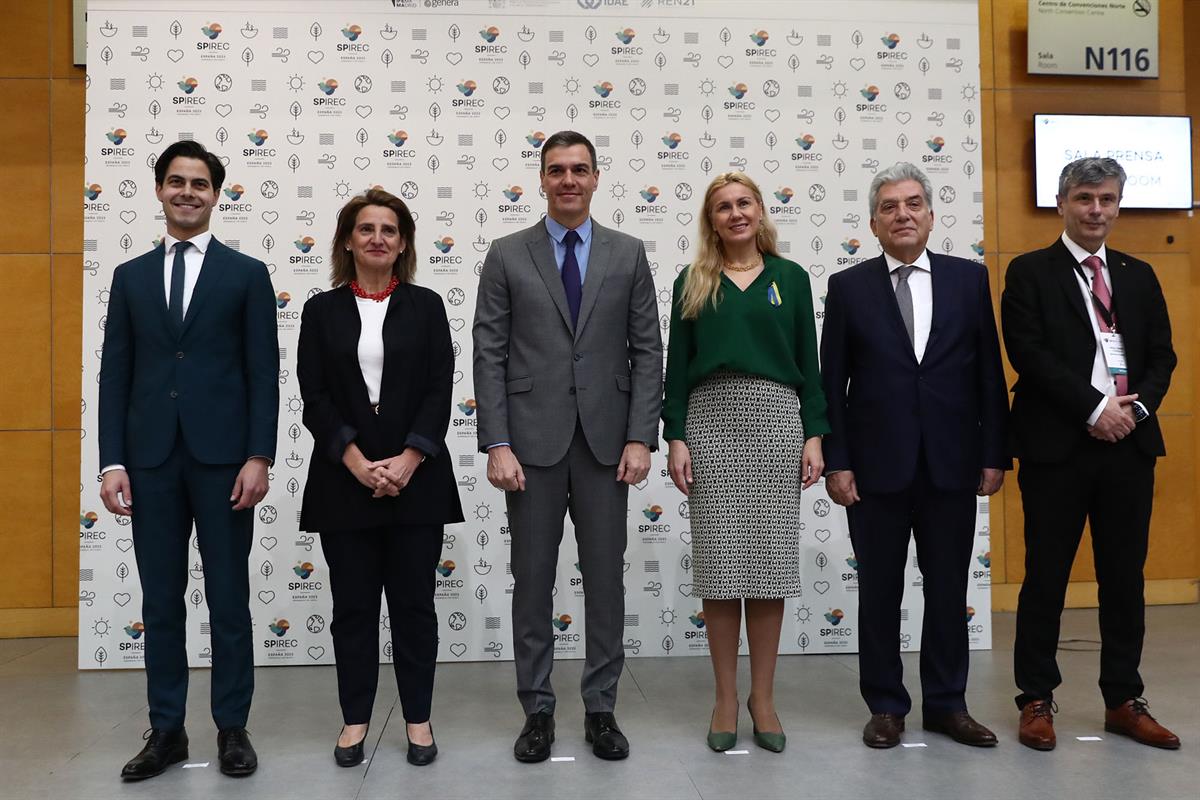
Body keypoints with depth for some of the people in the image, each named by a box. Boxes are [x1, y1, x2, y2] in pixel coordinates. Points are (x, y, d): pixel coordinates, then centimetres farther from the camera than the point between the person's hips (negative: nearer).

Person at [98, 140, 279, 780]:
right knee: (160, 602, 9)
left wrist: (259, 457, -9)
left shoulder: (247, 273, 4)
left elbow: (263, 373, -1)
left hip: (222, 457, -2)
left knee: (229, 600, 5)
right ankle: (166, 730, 21)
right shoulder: (130, 277, 12)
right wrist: (112, 462, 0)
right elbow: (114, 375, 8)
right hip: (150, 458, 3)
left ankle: (232, 727, 17)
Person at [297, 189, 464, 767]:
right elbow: (314, 399, -2)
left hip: (416, 478, 0)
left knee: (414, 602, 6)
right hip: (343, 481, 1)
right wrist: (359, 465, -13)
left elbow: (440, 391, -2)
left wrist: (407, 461, -13)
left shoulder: (426, 306, 5)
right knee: (353, 604, 8)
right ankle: (355, 718, 22)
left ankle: (418, 718, 19)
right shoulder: (322, 310, 5)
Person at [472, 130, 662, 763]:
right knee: (532, 580, 7)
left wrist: (640, 437, -5)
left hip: (605, 442, 1)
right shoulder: (507, 255, 4)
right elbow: (488, 355, -1)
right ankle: (537, 710, 20)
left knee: (605, 579, 7)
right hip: (533, 441, -1)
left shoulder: (628, 254, 7)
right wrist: (497, 444, -9)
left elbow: (647, 351, 4)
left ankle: (601, 708, 21)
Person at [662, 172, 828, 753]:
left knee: (770, 560, 2)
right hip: (711, 419, 0)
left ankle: (763, 696, 16)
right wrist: (675, 438, -2)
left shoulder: (790, 278, 11)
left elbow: (808, 363, 9)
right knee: (719, 562, 1)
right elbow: (677, 364, 7)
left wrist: (814, 436, 1)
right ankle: (726, 696, 14)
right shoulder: (693, 283, 10)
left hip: (776, 419, 0)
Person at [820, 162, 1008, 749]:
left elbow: (989, 372, 5)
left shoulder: (969, 279, 6)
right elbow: (832, 384, 0)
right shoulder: (848, 287, 2)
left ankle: (946, 704, 25)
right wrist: (836, 463, -5)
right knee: (879, 592, 8)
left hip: (952, 464, 2)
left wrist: (995, 455, 1)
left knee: (948, 590, 10)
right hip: (877, 467, -1)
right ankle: (886, 706, 22)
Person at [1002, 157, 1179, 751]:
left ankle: (1123, 701, 23)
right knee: (1045, 576, 2)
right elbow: (1029, 354, -10)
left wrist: (1136, 405, -7)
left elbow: (1162, 356, 12)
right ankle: (1036, 701, 14)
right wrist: (1095, 408, -15)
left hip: (1128, 443, 5)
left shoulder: (1139, 277, 16)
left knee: (1125, 577, 11)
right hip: (1057, 445, -4)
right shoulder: (1029, 273, 1)